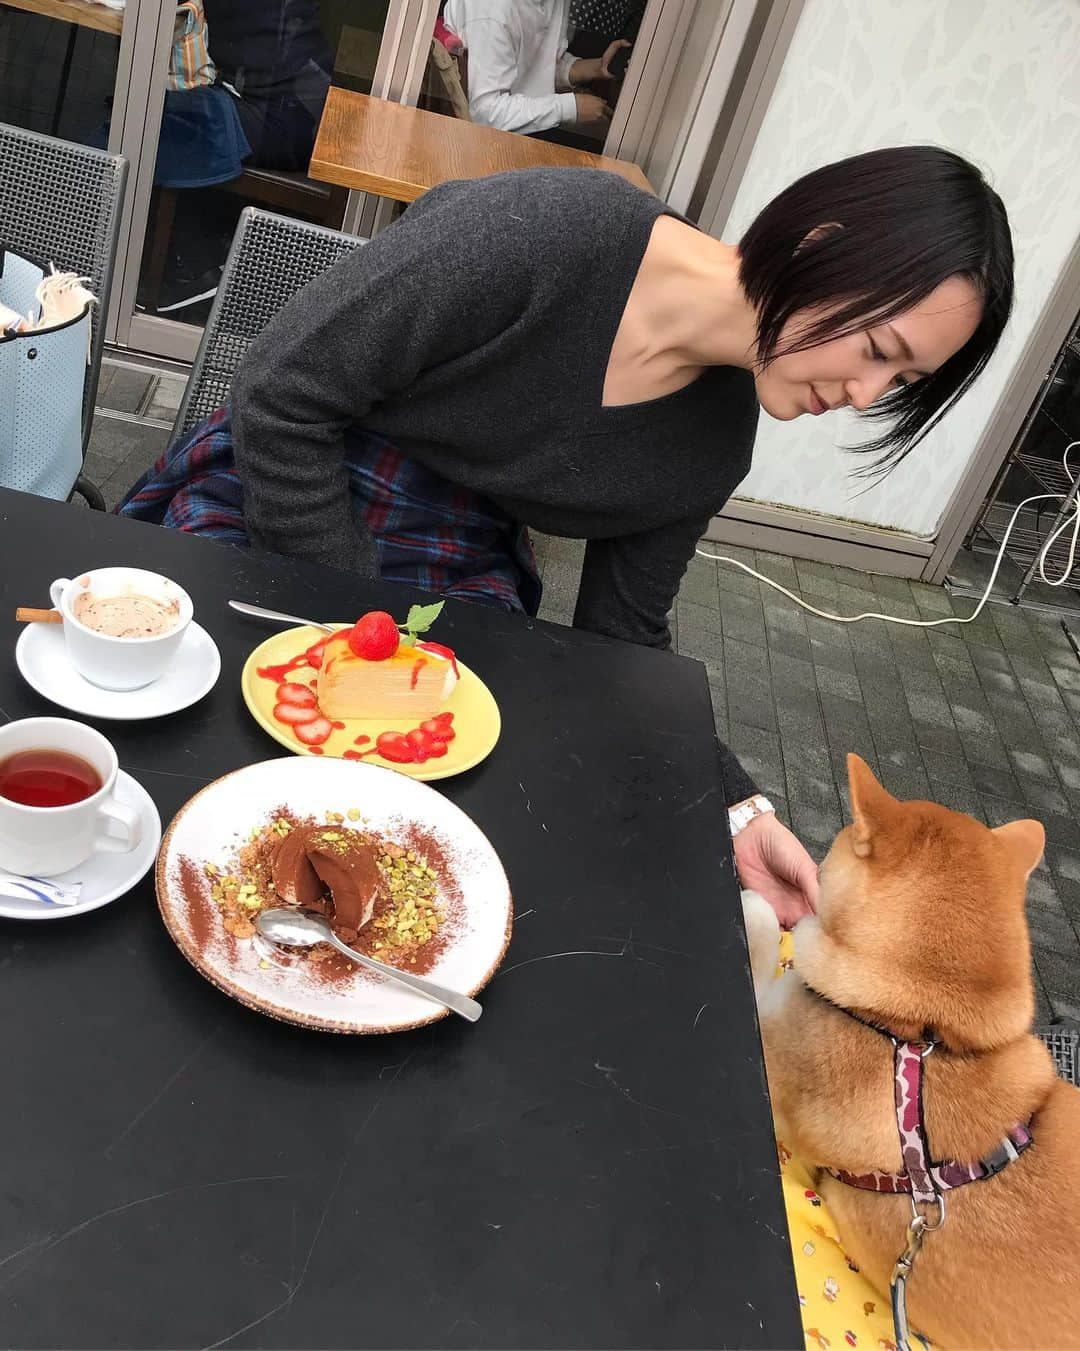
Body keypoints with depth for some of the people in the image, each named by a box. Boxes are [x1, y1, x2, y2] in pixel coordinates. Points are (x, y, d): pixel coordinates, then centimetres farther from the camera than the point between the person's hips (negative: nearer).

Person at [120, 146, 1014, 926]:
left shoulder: (714, 447, -7)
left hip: (457, 572, 4)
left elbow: (623, 634, 3)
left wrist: (739, 810, -5)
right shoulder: (546, 231, -26)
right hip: (282, 498, -3)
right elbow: (283, 392, -20)